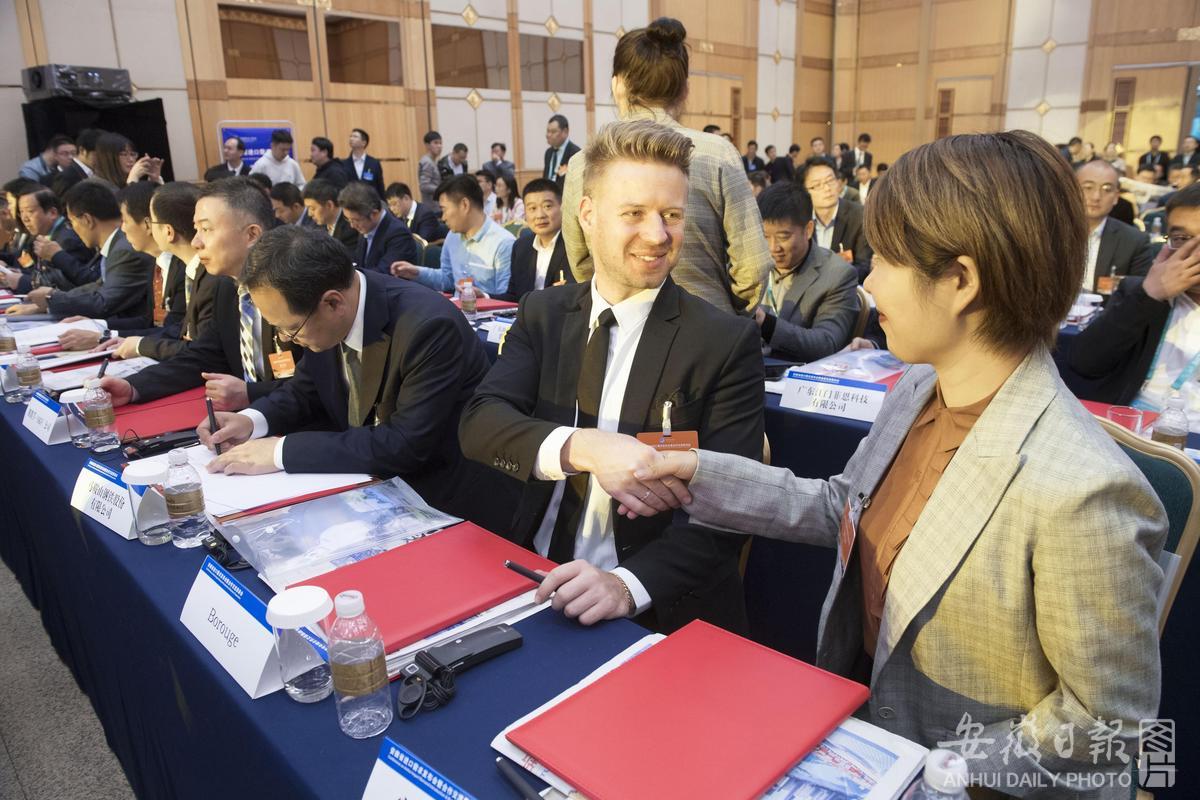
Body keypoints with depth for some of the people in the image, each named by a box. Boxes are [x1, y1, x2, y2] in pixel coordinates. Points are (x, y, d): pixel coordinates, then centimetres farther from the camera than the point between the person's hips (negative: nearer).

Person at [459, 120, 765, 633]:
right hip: (533, 585, 3)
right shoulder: (543, 315, 4)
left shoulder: (726, 341, -7)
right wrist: (582, 448, -27)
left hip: (661, 614, -2)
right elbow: (478, 423, -8)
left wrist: (629, 583, -27)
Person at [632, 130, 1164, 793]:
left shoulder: (1081, 491, -29)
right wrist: (700, 476, 0)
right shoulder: (916, 391, -6)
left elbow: (1107, 725, -18)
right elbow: (844, 508, 7)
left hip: (948, 771, -5)